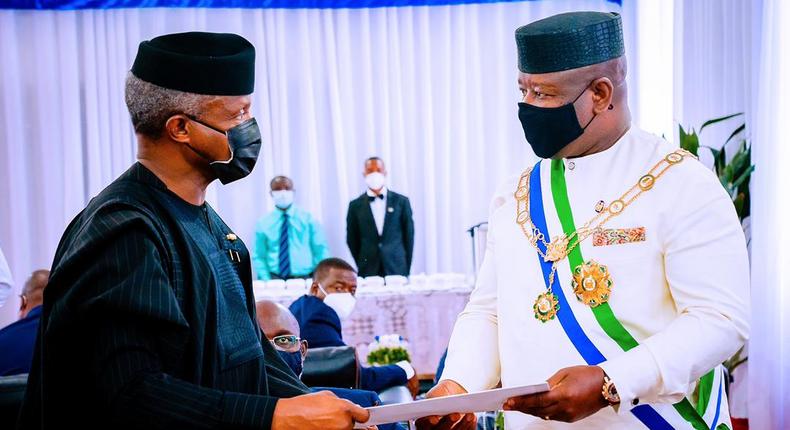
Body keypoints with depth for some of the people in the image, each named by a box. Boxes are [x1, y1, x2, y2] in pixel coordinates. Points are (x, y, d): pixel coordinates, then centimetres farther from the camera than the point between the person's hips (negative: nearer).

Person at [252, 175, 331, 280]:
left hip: (305, 278, 0)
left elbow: (321, 251, 5)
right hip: (276, 279, 0)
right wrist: (266, 281, -6)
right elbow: (259, 256, 7)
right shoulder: (263, 223, 8)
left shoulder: (308, 219, 7)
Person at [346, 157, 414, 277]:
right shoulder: (355, 205, 5)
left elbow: (408, 235, 7)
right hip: (368, 272, 0)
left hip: (397, 271, 0)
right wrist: (363, 266, 7)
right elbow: (352, 240, 10)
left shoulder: (401, 201, 5)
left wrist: (406, 268, 5)